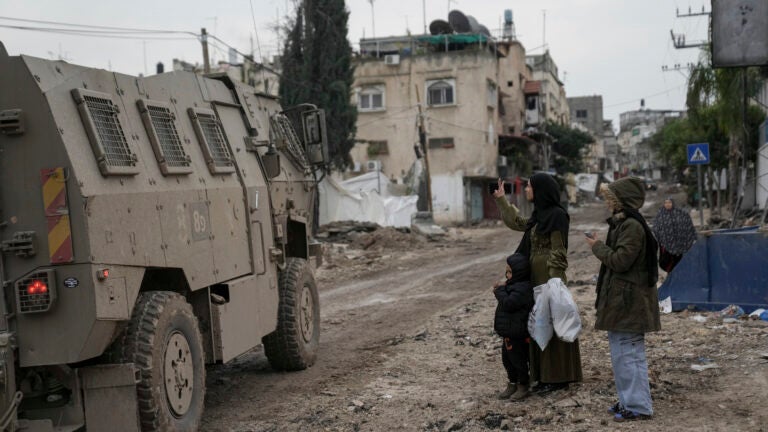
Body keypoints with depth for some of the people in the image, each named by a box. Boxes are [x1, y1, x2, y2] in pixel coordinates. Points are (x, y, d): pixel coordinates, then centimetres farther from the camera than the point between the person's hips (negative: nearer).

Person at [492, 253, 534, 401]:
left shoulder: (522, 289, -24)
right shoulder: (514, 285, 9)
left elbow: (508, 303, -30)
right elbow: (507, 301, 18)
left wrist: (500, 290, -15)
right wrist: (501, 289, 2)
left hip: (517, 334, -10)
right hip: (509, 332, 10)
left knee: (518, 359, 4)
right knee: (507, 358, 18)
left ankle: (523, 386, 19)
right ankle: (512, 384, 30)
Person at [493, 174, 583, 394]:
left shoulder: (557, 215, -16)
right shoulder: (540, 215, 10)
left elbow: (558, 253, -18)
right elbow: (516, 223, 27)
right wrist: (501, 199, 30)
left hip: (549, 278, -9)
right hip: (536, 277, 9)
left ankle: (558, 378, 8)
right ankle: (546, 376, 21)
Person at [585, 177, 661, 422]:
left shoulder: (632, 226, -18)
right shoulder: (622, 223, 14)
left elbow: (620, 260, -21)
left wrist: (598, 247, -10)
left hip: (628, 301, -11)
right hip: (621, 299, 11)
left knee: (627, 352, -5)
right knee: (623, 351, 16)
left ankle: (638, 406, 2)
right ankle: (630, 401, 25)